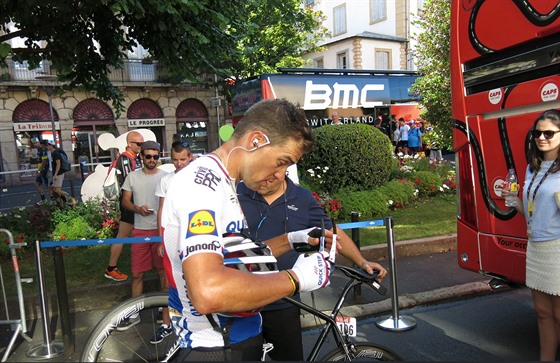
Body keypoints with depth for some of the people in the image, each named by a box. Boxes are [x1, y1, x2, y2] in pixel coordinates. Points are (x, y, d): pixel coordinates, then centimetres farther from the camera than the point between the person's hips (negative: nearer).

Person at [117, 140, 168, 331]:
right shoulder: (133, 176, 5)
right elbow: (125, 201, 9)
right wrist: (138, 209, -12)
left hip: (161, 229, -2)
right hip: (139, 230, 2)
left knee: (163, 270, 8)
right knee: (137, 274, 7)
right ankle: (134, 313, 20)